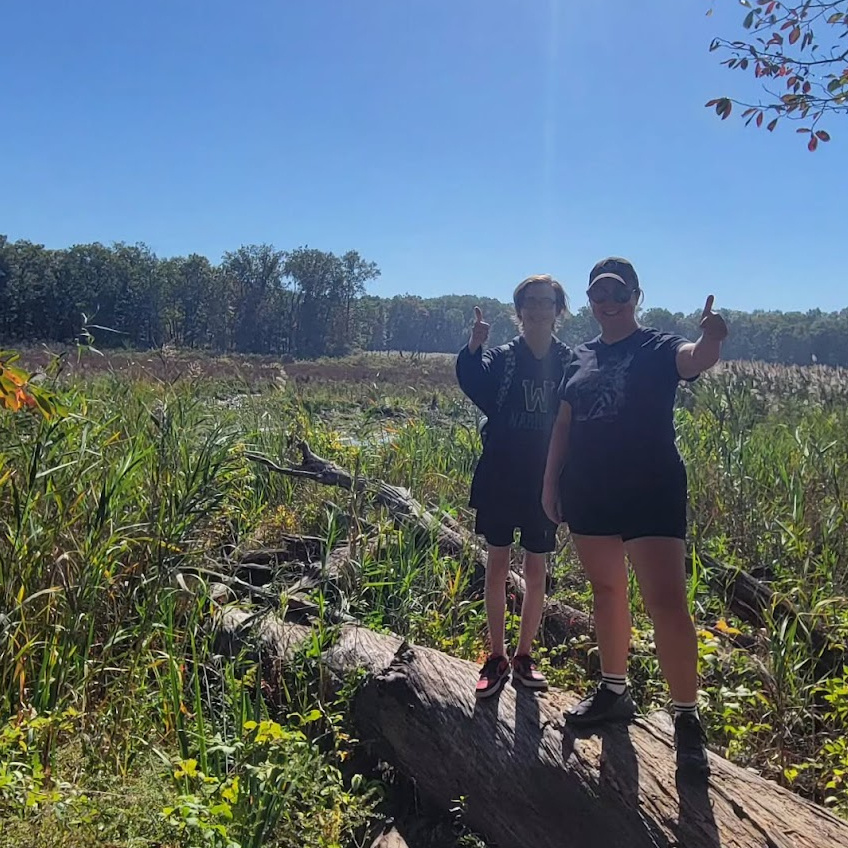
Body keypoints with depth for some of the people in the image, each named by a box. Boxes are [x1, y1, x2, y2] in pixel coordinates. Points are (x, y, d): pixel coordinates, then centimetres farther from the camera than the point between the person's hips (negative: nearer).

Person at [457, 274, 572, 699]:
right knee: (497, 567, 6)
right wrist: (473, 348, -38)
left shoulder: (570, 363, 0)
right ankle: (496, 658, 19)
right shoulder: (501, 358, -2)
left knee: (535, 571, 9)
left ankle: (524, 656, 25)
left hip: (544, 481, 1)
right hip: (499, 477, 0)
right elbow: (474, 386, -21)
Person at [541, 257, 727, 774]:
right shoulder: (581, 358, 12)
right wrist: (551, 483, 9)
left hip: (650, 493, -5)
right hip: (589, 494, 6)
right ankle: (614, 692, 31)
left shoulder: (658, 348, -2)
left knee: (667, 603, -9)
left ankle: (687, 717, 4)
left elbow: (696, 359, -25)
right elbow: (564, 426, 14)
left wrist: (712, 340, -48)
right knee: (606, 590, 15)